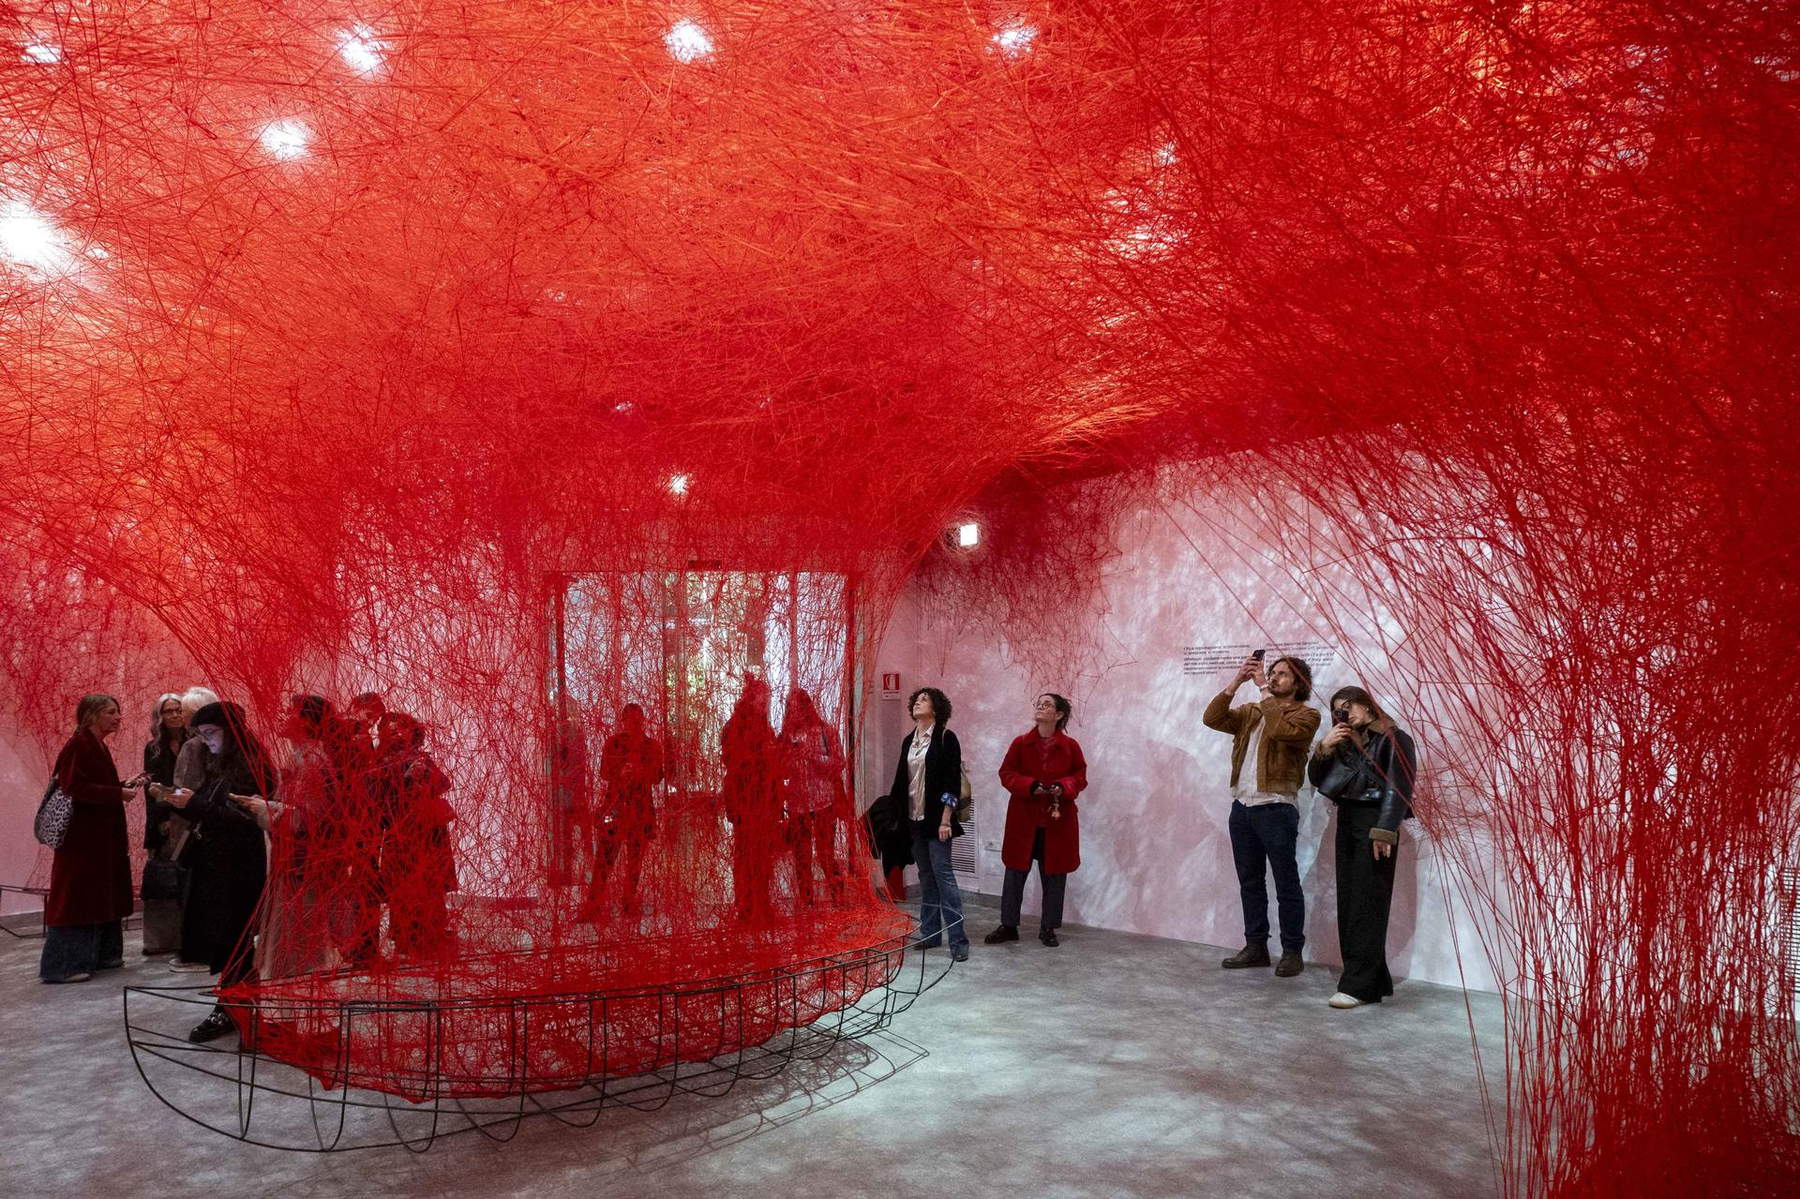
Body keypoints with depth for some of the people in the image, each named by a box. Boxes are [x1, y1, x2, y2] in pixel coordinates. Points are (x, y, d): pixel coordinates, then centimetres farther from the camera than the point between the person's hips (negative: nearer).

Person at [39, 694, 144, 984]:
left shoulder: (97, 745, 15)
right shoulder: (79, 744, -14)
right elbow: (75, 787, -22)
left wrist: (124, 785, 7)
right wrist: (118, 793, -19)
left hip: (101, 835, 10)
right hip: (83, 835, -10)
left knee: (102, 895, 12)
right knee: (77, 896, -7)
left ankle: (99, 955, 19)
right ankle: (62, 965, -2)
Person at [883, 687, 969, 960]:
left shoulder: (946, 738, -6)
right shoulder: (908, 741, 12)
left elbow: (952, 781, -11)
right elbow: (901, 779, 15)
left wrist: (945, 819, -16)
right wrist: (894, 812, 11)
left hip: (935, 818, -6)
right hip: (914, 817, 6)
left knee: (943, 874, -8)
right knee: (925, 877, 10)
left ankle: (958, 940, -6)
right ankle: (930, 934, 17)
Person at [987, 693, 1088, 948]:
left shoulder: (1070, 746, -1)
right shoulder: (1020, 743, 1)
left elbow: (1080, 777, 3)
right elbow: (1006, 773, 0)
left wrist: (1063, 787, -17)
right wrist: (1030, 786, -16)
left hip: (1057, 821, 0)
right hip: (1024, 819, 1)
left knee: (1054, 875, 7)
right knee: (1015, 873, 5)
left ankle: (1048, 928, 20)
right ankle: (1008, 926, 17)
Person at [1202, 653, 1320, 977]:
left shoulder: (1306, 714, -2)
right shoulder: (1250, 712, 16)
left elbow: (1280, 729, -22)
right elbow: (1212, 719, 2)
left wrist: (1263, 690, -16)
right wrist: (1236, 682, -5)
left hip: (1276, 808, -6)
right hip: (1242, 806, 6)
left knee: (1286, 884, 1)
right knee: (1250, 882, 12)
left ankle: (1292, 952, 8)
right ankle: (1256, 946, 21)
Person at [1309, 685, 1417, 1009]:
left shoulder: (1393, 739, -3)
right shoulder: (1345, 742, 19)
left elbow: (1398, 788, -12)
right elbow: (1316, 779, 14)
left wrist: (1384, 831, -20)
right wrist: (1324, 748, -3)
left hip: (1374, 824, -8)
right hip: (1347, 823, 8)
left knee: (1367, 905, -9)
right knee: (1348, 904, 5)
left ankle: (1360, 985, -9)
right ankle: (1374, 980, 11)